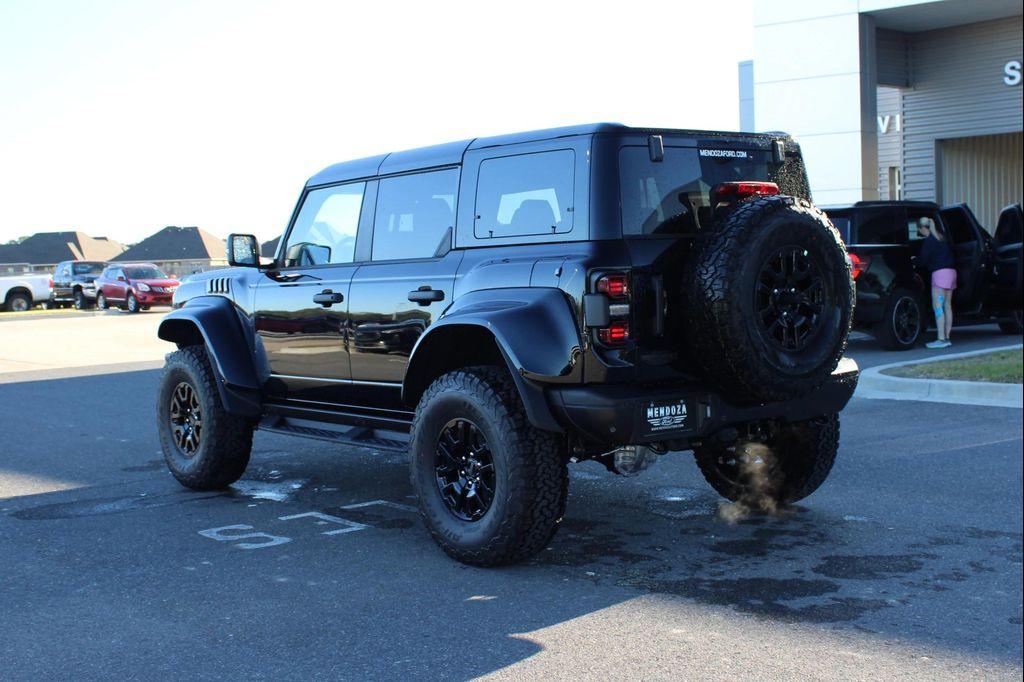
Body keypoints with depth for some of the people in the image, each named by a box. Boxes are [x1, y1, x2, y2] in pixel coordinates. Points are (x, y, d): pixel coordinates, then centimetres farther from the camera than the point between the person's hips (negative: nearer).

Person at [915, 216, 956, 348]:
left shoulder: (929, 241, -8)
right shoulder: (941, 238, 18)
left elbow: (923, 260, -9)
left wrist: (915, 261, 13)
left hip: (940, 272, -9)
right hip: (951, 271, 9)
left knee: (938, 306, -11)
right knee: (947, 306, 9)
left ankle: (941, 339, -17)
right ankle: (947, 337, 10)